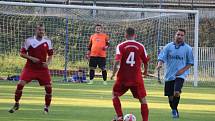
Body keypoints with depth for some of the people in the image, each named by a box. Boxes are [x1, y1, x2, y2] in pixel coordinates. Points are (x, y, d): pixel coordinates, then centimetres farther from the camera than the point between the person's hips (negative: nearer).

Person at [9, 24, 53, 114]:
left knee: (49, 87, -7)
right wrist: (31, 58, -16)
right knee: (20, 84, -14)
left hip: (43, 69, 1)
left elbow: (50, 55, 11)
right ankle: (16, 104, 4)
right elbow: (22, 53, 0)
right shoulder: (29, 41, -3)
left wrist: (47, 63, -9)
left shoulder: (48, 42, 3)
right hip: (30, 68, -1)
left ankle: (46, 107, 12)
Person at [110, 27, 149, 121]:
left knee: (115, 94, 21)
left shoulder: (120, 46, -4)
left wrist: (113, 73, -5)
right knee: (143, 99, 8)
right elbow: (145, 61, 6)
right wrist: (145, 71, 26)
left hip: (123, 77, 0)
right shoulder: (140, 47, 0)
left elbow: (117, 61, -16)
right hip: (137, 78, 0)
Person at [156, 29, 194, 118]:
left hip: (180, 75, -2)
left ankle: (174, 109, -3)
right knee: (170, 96, 7)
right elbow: (162, 57, 0)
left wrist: (183, 70, -10)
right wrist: (159, 64, -22)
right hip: (169, 75, 2)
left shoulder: (188, 48, 1)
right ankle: (174, 111, 29)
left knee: (176, 92, -24)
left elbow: (190, 63, 6)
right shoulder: (168, 46, 4)